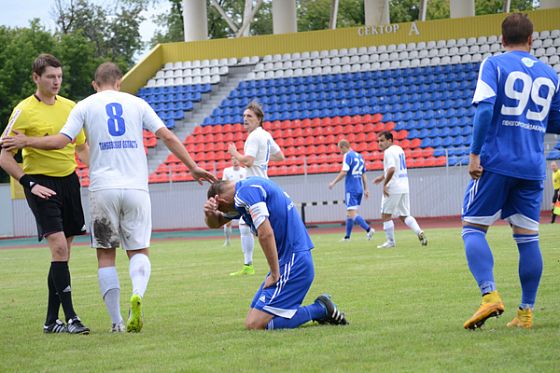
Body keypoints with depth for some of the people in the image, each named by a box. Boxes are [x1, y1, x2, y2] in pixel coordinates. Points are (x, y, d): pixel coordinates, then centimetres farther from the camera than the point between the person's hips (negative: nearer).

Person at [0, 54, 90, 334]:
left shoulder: (70, 107, 9)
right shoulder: (24, 111, -7)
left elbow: (82, 149, 20)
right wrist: (29, 184, -15)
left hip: (69, 180, 6)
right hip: (41, 184, -6)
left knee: (63, 252, 7)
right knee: (59, 248, -16)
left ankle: (52, 320, 16)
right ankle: (70, 317, -16)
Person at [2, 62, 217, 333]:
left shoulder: (85, 106, 6)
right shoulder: (136, 103, 10)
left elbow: (62, 141, -4)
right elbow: (167, 137, 6)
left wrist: (26, 141, 10)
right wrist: (193, 167, 11)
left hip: (103, 189, -1)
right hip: (136, 188, 1)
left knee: (106, 255, 7)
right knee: (139, 251, 8)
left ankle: (117, 321, 0)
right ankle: (137, 294, -24)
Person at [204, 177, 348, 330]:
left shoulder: (246, 192, -13)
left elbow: (266, 234, -22)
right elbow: (215, 223, 27)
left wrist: (275, 275, -14)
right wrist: (210, 213, 3)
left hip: (293, 262, -10)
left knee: (254, 324, -13)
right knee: (253, 317, 13)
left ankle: (321, 309, -5)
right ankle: (320, 308, 9)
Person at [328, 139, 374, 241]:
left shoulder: (347, 156, -8)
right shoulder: (359, 156, 16)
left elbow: (344, 172, -17)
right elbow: (364, 174, 17)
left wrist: (333, 183, -8)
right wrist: (365, 189, 20)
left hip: (350, 189, -8)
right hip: (359, 189, 8)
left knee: (352, 214, -12)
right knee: (349, 214, 15)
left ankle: (368, 229, -26)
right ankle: (347, 236, 18)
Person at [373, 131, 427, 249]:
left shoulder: (389, 152, -13)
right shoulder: (399, 149, 16)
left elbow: (391, 169, -27)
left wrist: (385, 184, -19)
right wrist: (382, 177, 29)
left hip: (393, 188, -9)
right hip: (404, 187, 9)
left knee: (386, 215, 3)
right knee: (404, 215, 12)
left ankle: (390, 241, 6)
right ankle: (419, 232, -8)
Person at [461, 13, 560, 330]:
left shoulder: (494, 64, -1)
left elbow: (485, 108, -15)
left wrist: (475, 153, -13)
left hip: (496, 161, -4)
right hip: (533, 168, 4)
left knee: (473, 228, 1)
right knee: (528, 238, 8)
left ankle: (490, 294, -18)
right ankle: (526, 312, 8)